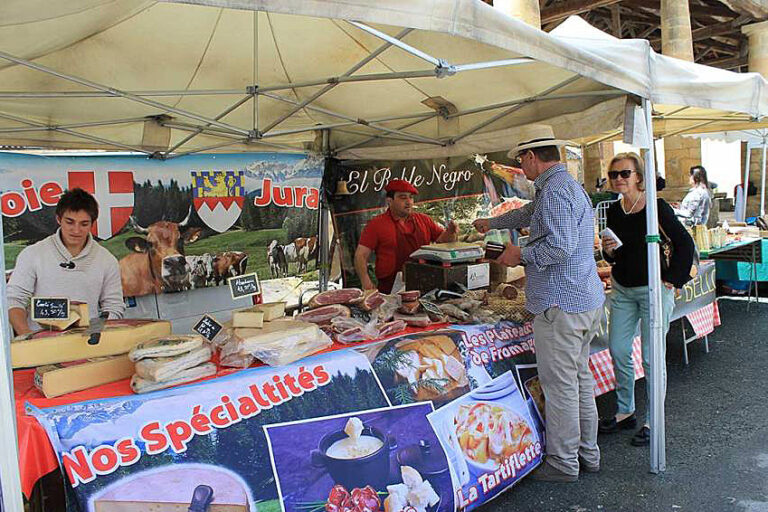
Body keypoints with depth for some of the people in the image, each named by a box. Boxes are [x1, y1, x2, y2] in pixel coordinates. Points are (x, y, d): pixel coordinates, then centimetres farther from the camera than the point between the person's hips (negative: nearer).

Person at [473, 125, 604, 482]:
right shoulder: (568, 185, 19)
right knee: (580, 379, 18)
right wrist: (490, 223, 46)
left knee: (560, 386, 0)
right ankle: (587, 454, 30)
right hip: (586, 301, 11)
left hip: (560, 306, -11)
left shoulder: (555, 191, -16)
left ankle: (563, 463, 12)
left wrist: (520, 255, -11)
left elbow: (560, 247, -27)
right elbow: (528, 214, 35)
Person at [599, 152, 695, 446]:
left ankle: (653, 421, 14)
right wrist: (608, 250, -8)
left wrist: (672, 279, -9)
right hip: (623, 289, 6)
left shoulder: (656, 207, -12)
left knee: (651, 356, 0)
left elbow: (684, 243, -8)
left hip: (653, 290, -6)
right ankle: (625, 412, 26)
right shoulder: (613, 211, 5)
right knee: (618, 351, 9)